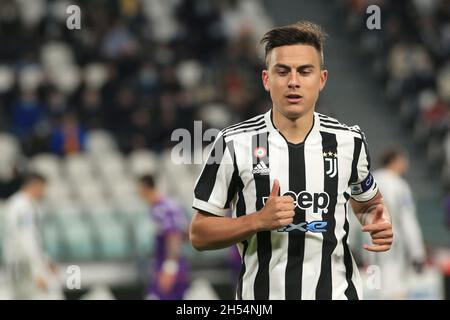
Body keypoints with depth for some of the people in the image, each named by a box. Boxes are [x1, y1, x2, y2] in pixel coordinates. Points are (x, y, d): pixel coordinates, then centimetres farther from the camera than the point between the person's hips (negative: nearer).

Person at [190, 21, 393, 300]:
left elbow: (368, 202, 17)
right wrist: (259, 220, -21)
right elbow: (199, 235, -5)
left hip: (337, 291, 1)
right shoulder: (235, 143, -9)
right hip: (261, 293, -1)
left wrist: (379, 224, -6)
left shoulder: (350, 141, -2)